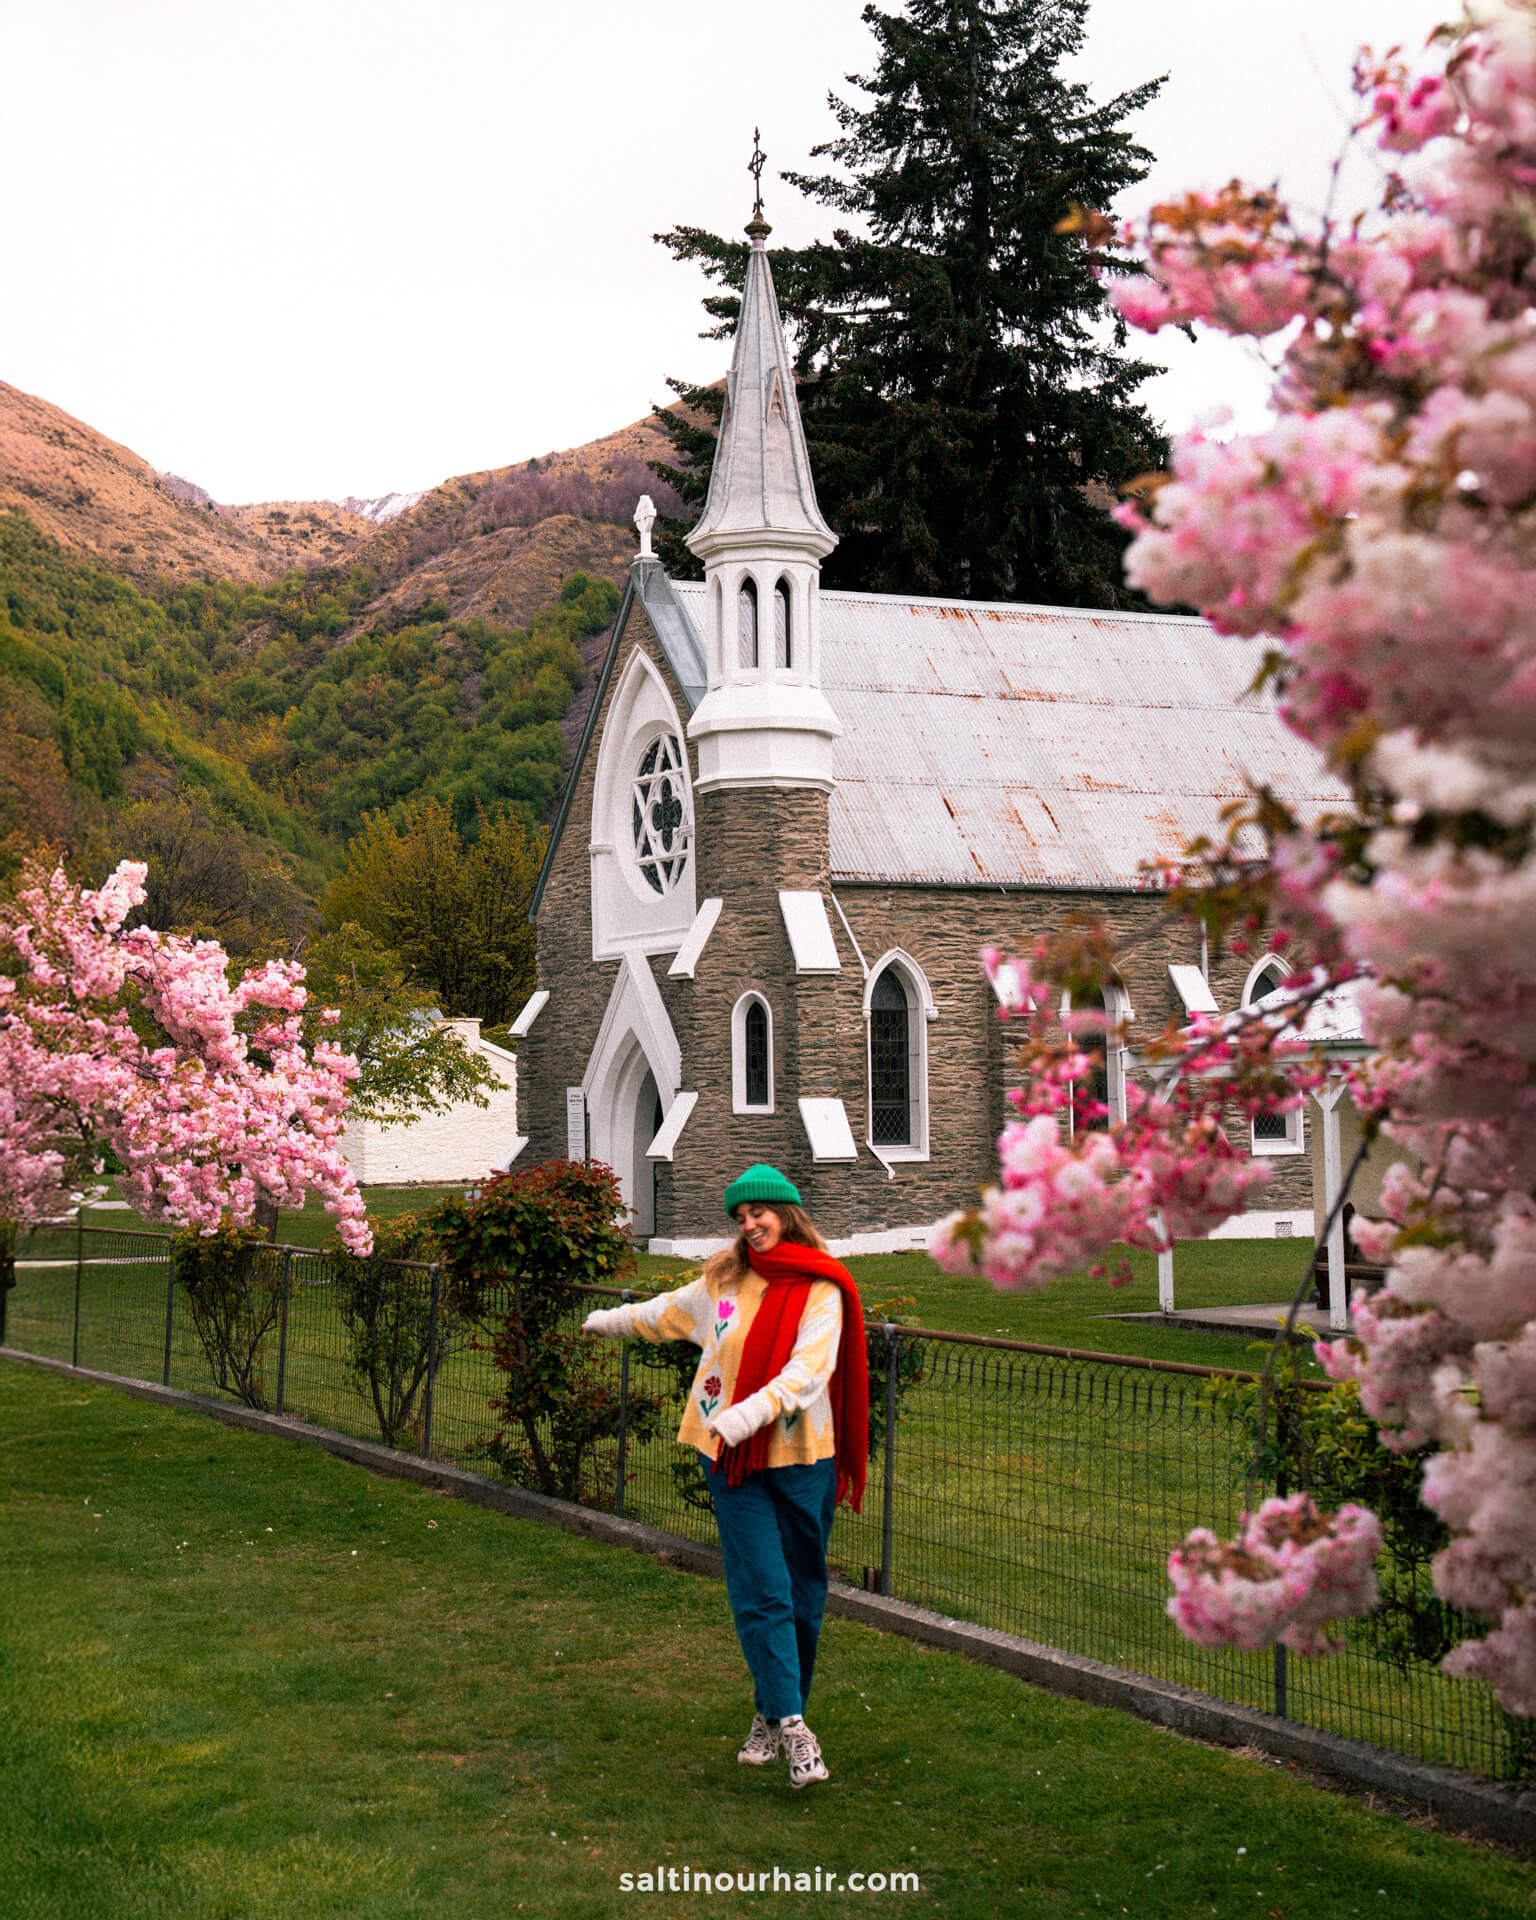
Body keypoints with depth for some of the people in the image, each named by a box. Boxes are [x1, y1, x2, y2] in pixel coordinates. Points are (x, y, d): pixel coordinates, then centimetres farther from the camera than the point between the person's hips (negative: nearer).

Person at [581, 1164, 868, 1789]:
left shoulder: (821, 1290, -5)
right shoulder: (723, 1279, 9)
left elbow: (809, 1370, -19)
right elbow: (669, 1312, 29)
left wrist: (750, 1412, -33)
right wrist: (610, 1321, 44)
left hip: (802, 1458, -2)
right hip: (735, 1459, 2)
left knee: (802, 1596, 5)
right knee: (762, 1593, -9)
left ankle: (773, 1714, 21)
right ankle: (790, 1725, -11)